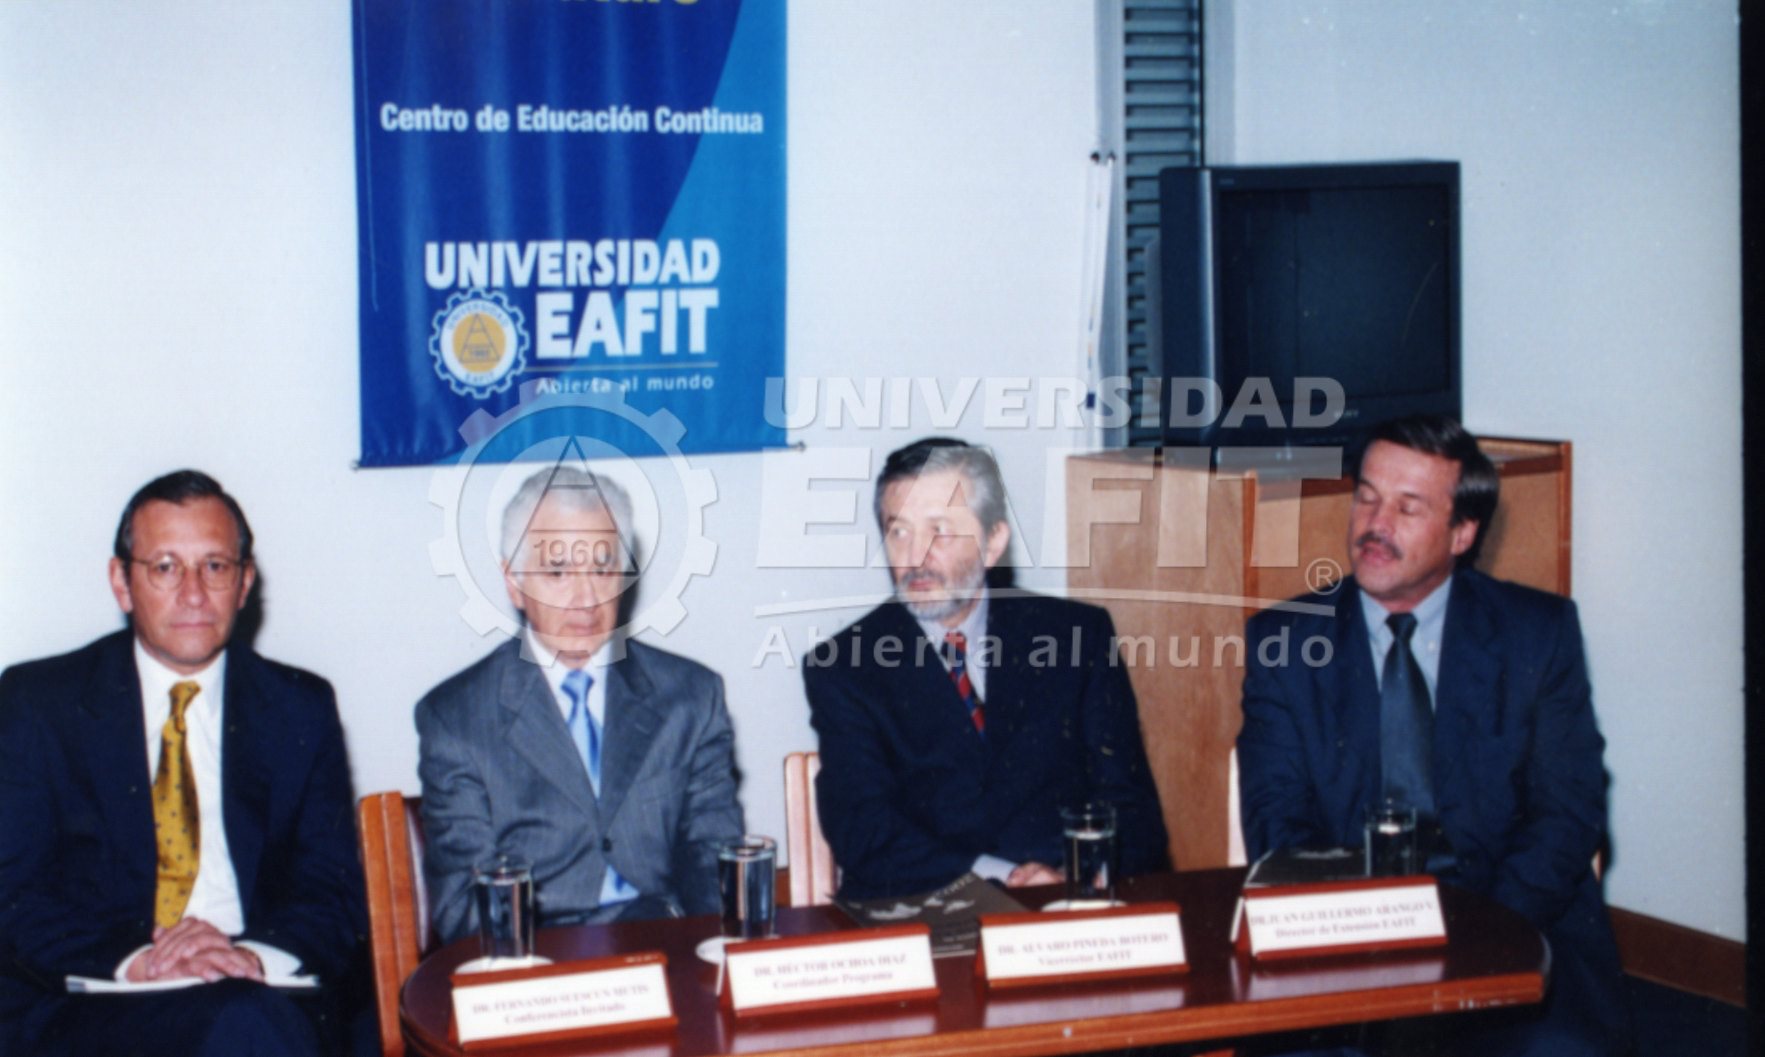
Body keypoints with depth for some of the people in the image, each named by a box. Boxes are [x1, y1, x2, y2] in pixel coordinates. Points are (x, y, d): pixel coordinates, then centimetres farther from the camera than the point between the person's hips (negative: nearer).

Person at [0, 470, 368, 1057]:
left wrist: (258, 956, -15)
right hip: (91, 1004, -3)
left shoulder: (301, 708, 13)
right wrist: (132, 960, -19)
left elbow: (335, 893, 7)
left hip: (265, 989, 3)